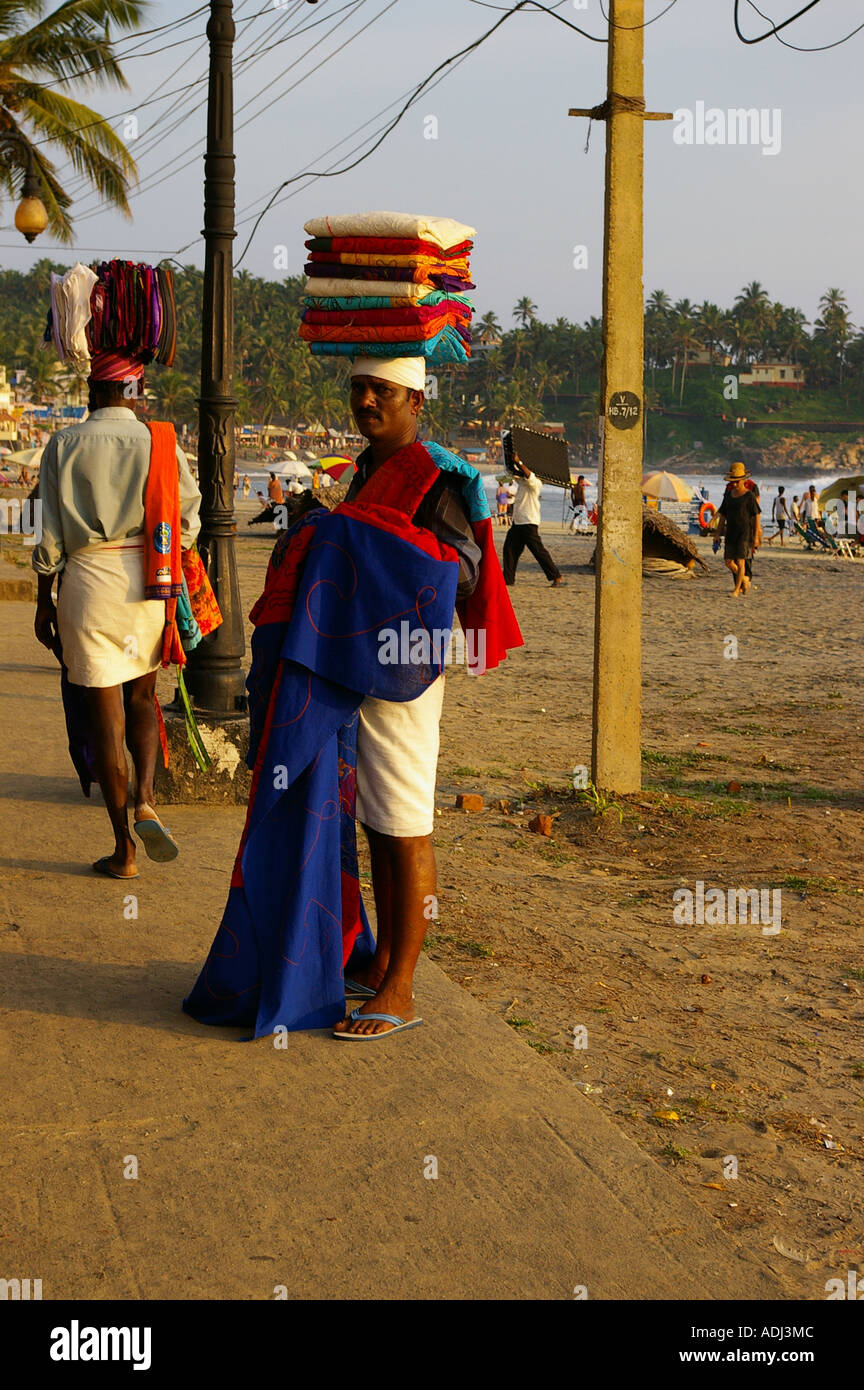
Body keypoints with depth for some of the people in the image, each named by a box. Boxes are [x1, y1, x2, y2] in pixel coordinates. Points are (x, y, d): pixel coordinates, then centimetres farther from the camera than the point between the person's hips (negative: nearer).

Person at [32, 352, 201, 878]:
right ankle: (145, 800, -2)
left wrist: (44, 600, 8)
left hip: (88, 579, -1)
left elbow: (51, 535, -1)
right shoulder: (162, 444, 2)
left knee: (105, 713, 4)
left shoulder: (64, 445, 0)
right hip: (148, 585, 2)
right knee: (142, 698, 22)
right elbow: (188, 523, 4)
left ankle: (124, 850, 7)